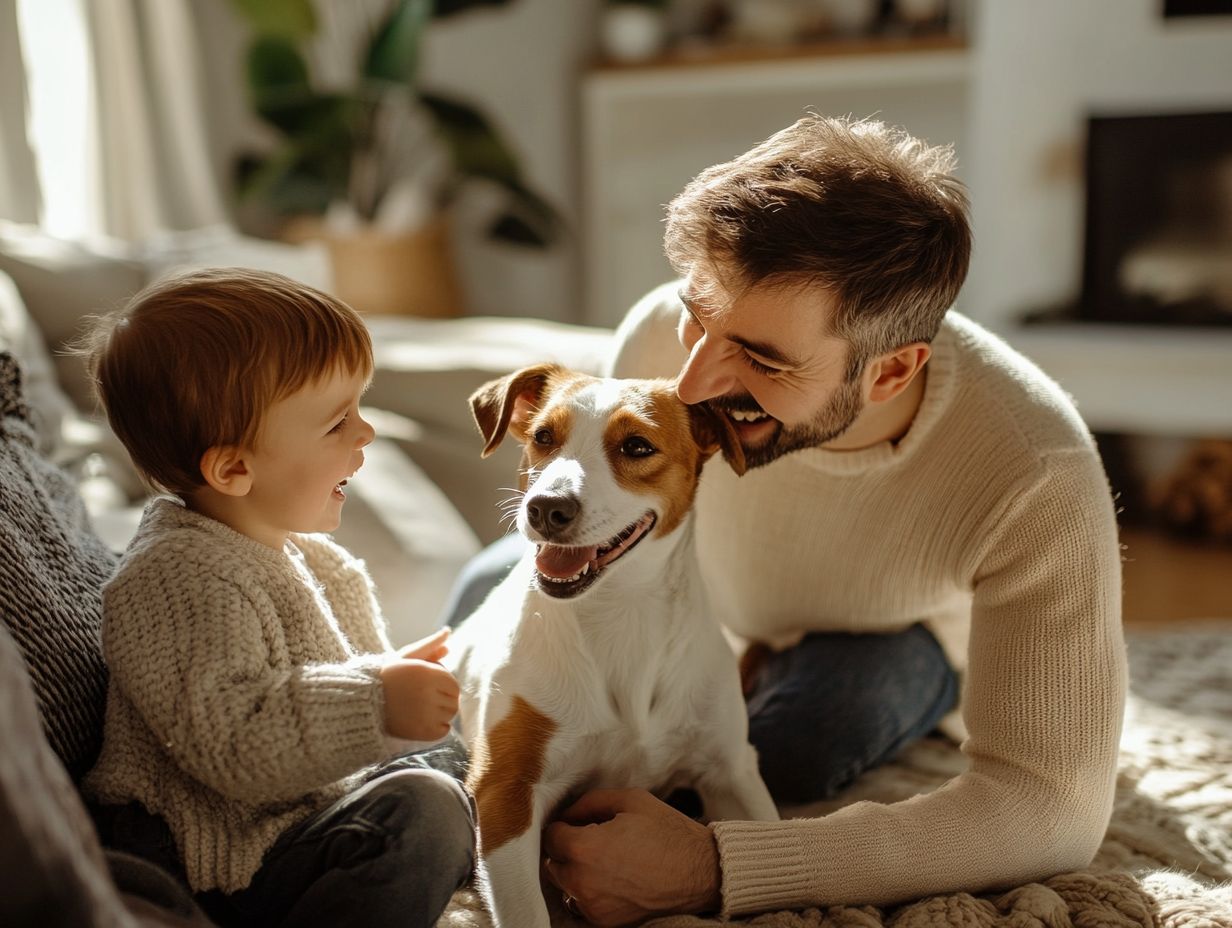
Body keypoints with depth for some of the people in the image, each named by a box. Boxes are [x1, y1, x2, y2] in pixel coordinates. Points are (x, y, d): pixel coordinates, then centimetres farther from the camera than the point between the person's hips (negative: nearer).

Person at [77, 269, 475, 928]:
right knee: (420, 813, -25)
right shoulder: (179, 579, -22)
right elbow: (235, 746, -30)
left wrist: (398, 673, 4)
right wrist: (378, 704, -31)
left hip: (309, 806, 10)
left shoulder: (300, 549, 9)